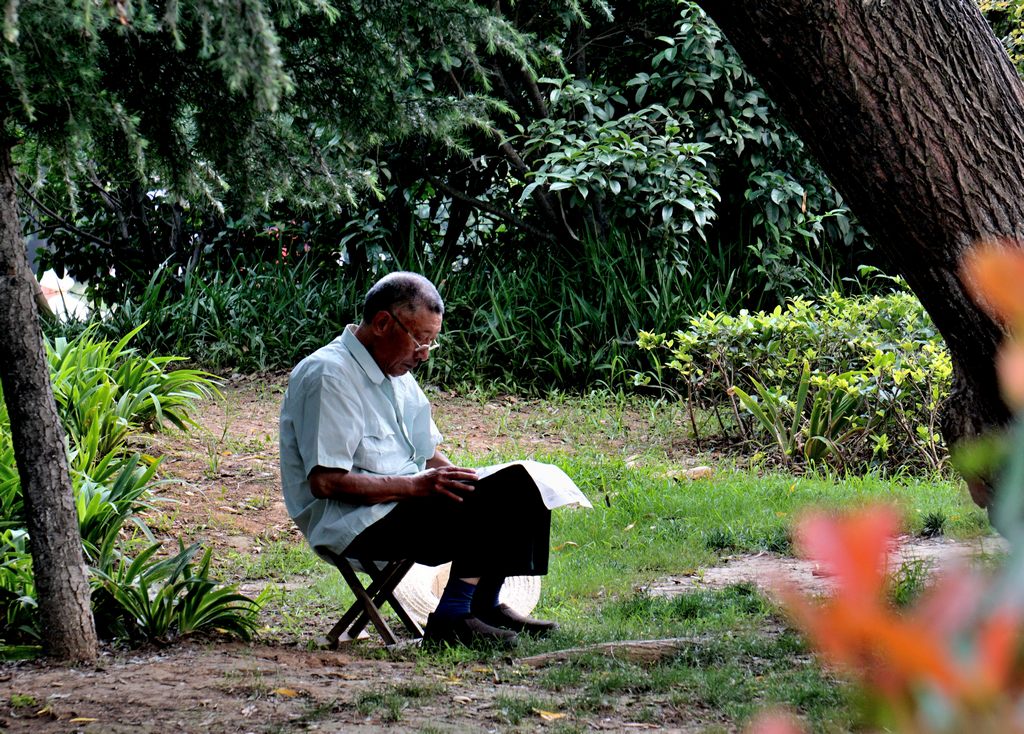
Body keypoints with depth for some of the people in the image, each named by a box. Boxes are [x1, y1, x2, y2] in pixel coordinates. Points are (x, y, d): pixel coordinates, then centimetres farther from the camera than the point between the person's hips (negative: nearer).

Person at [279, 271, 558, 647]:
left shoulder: (397, 372, 18)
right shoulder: (328, 375, -14)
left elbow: (429, 454, 24)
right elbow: (324, 481, -22)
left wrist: (457, 478, 0)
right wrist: (417, 485, -23)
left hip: (404, 504, 10)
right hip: (353, 527, -10)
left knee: (518, 486, -3)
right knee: (485, 507, -25)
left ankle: (483, 605, 1)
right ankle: (451, 618, -18)